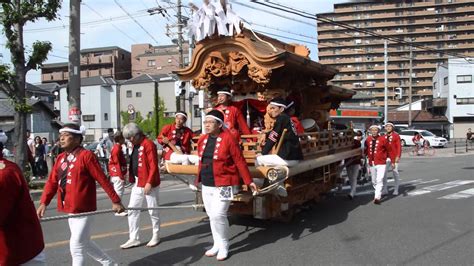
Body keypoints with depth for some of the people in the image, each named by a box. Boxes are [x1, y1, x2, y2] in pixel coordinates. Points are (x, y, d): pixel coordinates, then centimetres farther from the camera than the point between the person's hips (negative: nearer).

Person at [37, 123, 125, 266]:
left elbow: (102, 180, -15)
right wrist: (43, 202, -6)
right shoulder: (60, 158, 7)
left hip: (84, 209, -8)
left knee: (76, 247, -3)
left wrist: (115, 201, -13)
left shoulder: (86, 155, -15)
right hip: (70, 209, 8)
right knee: (84, 243, 20)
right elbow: (52, 182, 6)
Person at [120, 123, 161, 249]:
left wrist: (149, 183, -21)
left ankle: (156, 236, 21)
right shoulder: (135, 146, 11)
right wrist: (132, 179, 10)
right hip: (137, 183, 8)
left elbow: (153, 166, -18)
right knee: (132, 210, 7)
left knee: (152, 211, 5)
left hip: (149, 183, -8)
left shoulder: (148, 144, -14)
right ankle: (134, 239, 15)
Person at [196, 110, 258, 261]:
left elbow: (239, 161, -12)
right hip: (206, 185, 7)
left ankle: (224, 246, 8)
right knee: (211, 216, 12)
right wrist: (199, 179, 18)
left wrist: (248, 181, -10)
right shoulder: (202, 139, 7)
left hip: (223, 184, -7)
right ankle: (217, 244, 27)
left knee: (218, 215, -12)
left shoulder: (228, 138, -13)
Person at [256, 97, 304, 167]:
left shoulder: (281, 119, -9)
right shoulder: (286, 118, 15)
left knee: (258, 159, -3)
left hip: (289, 158, -9)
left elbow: (272, 138, -9)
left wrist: (263, 153, -2)